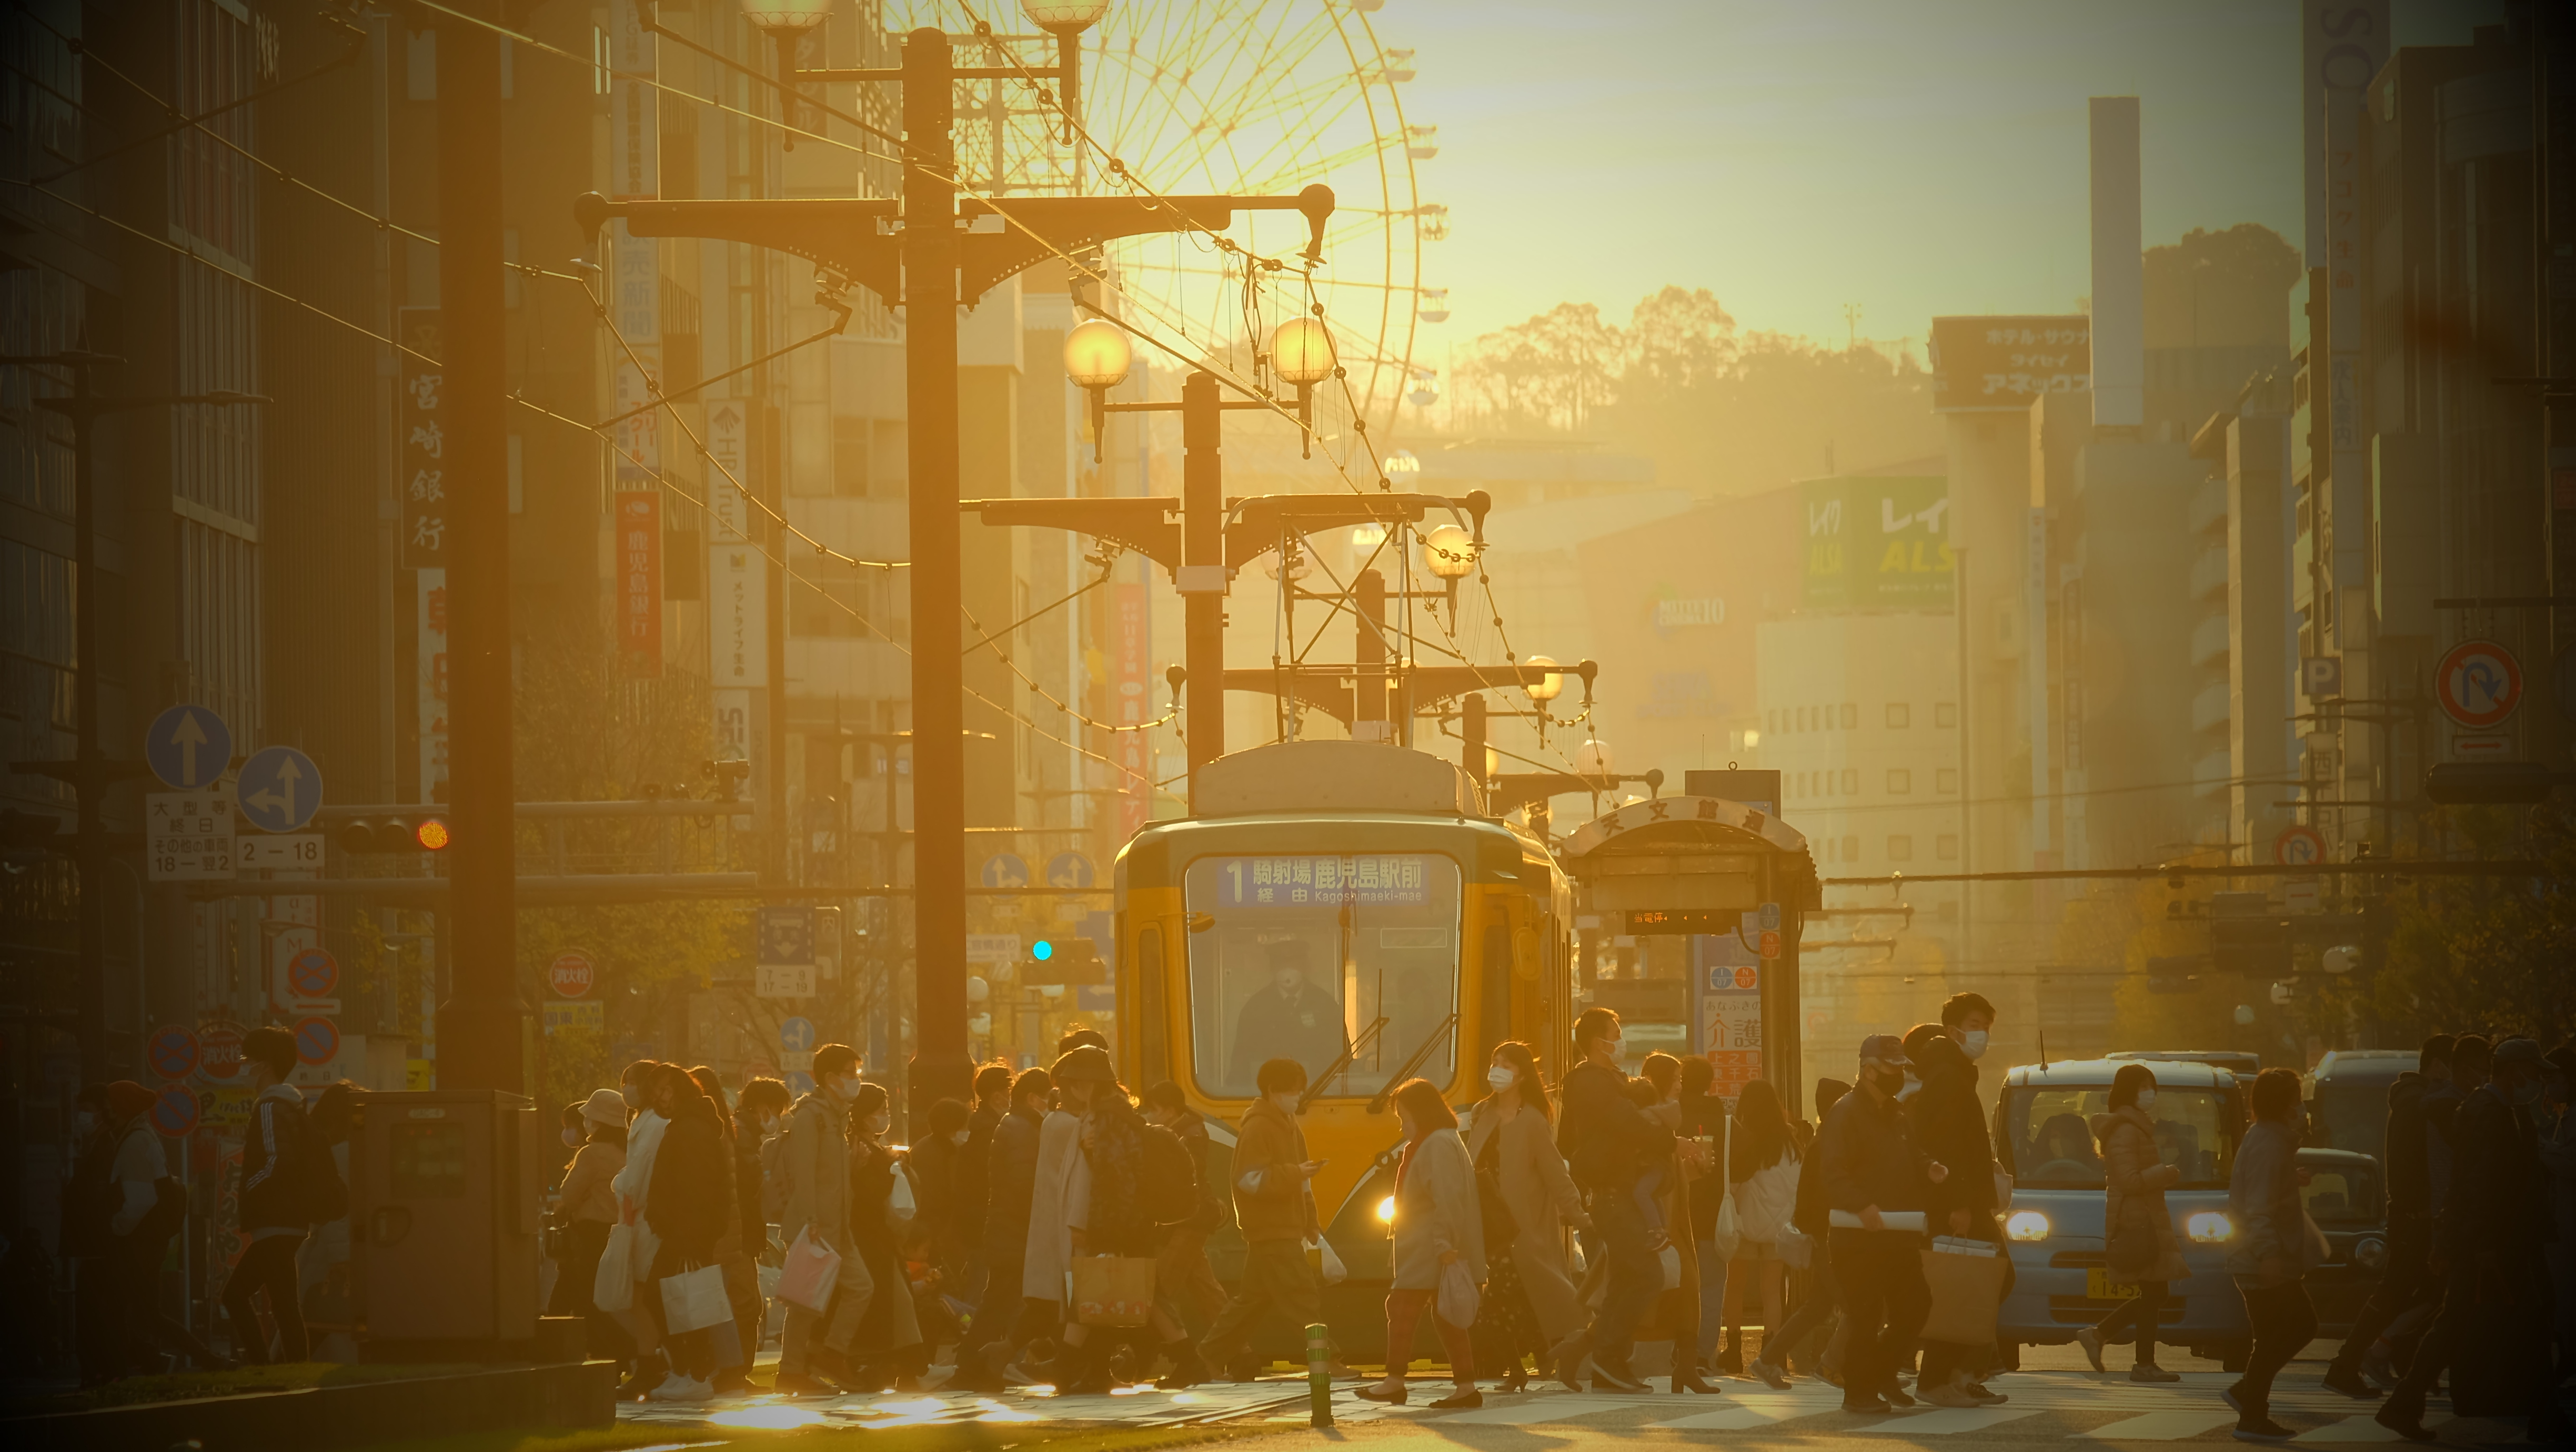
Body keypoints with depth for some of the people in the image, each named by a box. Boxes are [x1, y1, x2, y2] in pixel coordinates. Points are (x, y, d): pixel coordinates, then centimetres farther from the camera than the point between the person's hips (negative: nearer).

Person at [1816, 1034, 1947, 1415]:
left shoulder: (1898, 1115, 17)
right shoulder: (1846, 1113, -9)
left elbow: (1911, 1159, 28)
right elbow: (1833, 1171, -19)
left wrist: (1930, 1169, 5)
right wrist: (1863, 1206, -31)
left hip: (1898, 1233, 8)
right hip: (1858, 1233, -8)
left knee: (1914, 1307, 9)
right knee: (1865, 1315, -6)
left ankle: (1881, 1371, 26)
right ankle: (1859, 1391, 1)